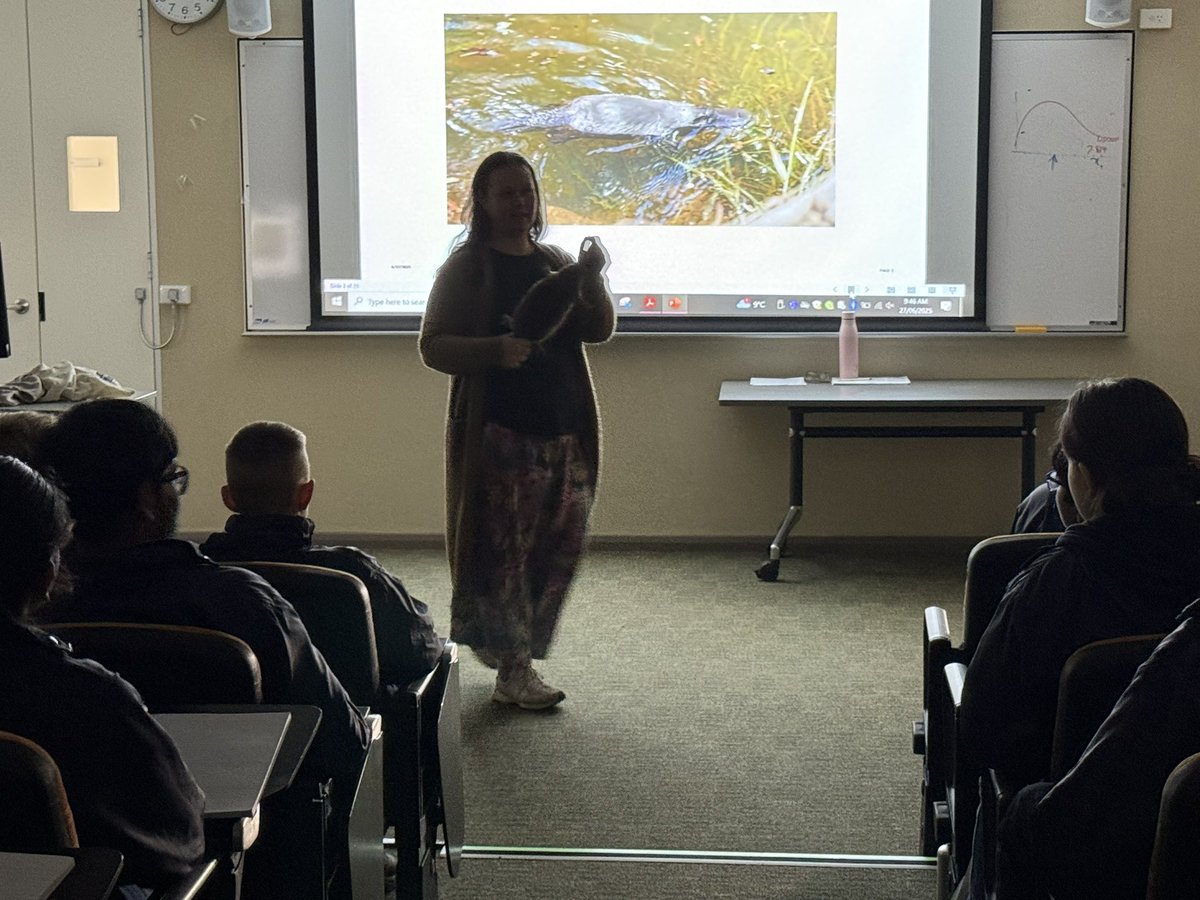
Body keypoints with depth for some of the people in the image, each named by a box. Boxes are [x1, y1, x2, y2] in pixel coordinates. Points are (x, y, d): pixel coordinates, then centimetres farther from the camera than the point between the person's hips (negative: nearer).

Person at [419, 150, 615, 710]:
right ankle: (513, 673, 3)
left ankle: (504, 645, 25)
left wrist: (593, 282, -12)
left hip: (566, 431, 6)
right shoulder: (466, 268, -1)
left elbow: (597, 331, 6)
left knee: (560, 547, 7)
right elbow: (433, 346, -5)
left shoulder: (557, 263, 14)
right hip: (499, 432, -6)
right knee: (504, 547, -6)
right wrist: (494, 351, -21)